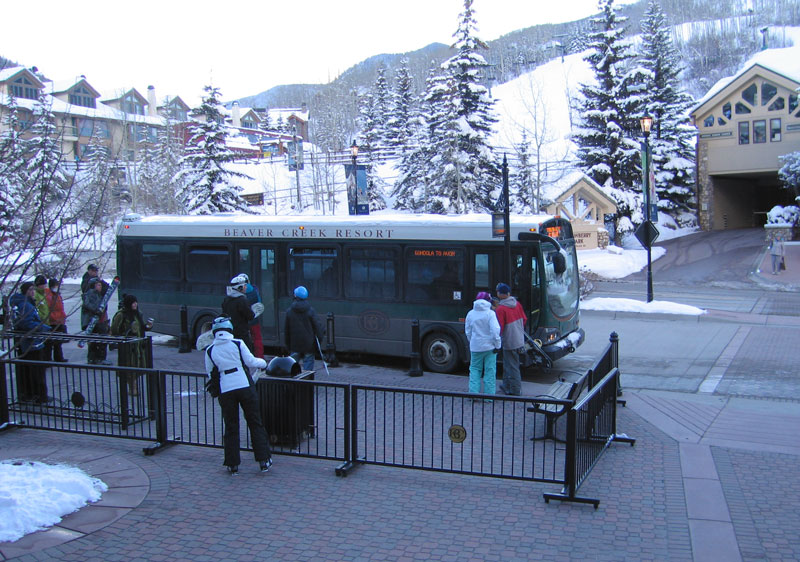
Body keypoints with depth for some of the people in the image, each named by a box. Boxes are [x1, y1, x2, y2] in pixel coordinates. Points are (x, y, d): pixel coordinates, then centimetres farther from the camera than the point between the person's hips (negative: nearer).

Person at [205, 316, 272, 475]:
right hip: (245, 387, -1)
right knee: (255, 424, 8)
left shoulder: (209, 351, 4)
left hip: (225, 391, 1)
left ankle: (233, 464, 13)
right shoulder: (237, 343, -2)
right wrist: (263, 362, 20)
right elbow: (251, 362, 0)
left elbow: (210, 373, 13)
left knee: (231, 427, 11)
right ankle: (264, 461, 9)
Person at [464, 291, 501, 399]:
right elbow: (495, 330, -17)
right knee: (490, 371, 5)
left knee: (474, 369, 14)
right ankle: (489, 395, 6)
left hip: (475, 346, 3)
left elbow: (467, 331, 11)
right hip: (489, 346, -3)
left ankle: (473, 392, 5)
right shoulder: (490, 313, -10)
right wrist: (497, 345, -9)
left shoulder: (470, 314, 3)